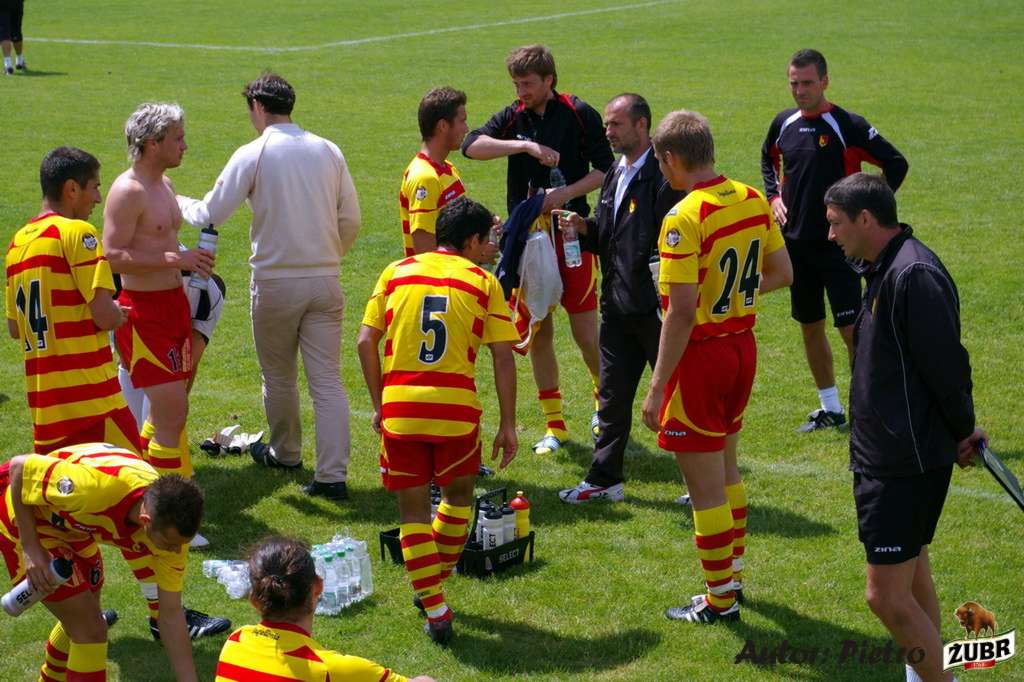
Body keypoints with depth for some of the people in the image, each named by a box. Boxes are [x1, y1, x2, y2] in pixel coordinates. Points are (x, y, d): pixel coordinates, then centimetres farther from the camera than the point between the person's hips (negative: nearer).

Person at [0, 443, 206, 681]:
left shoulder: (171, 527, -22)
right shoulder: (98, 487, -42)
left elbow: (171, 615, -11)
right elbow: (19, 467, -27)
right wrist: (31, 549, -26)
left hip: (68, 522, 6)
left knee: (80, 619, 22)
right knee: (90, 630, -9)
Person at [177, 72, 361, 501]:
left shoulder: (253, 154, -8)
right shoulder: (328, 151, 5)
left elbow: (210, 214, -5)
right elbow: (351, 220, 7)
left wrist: (181, 204, 16)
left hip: (276, 282, -3)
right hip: (325, 281, 3)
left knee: (278, 376, 16)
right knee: (327, 379, 1)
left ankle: (284, 453, 34)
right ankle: (332, 475, -5)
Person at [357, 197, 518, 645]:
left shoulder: (397, 272, 9)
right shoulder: (483, 282, 4)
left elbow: (365, 342, 4)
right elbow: (503, 358, -1)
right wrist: (507, 426, 4)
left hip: (399, 409, 1)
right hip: (457, 410, -1)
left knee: (413, 511, 11)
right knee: (458, 496, 25)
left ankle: (436, 611, 7)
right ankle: (432, 586, 35)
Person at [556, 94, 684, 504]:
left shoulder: (664, 177, -15)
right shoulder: (616, 175, 13)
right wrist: (584, 228, 0)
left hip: (656, 309, -8)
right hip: (618, 307, 8)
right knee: (613, 395, 14)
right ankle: (604, 479, 23)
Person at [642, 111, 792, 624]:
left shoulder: (685, 218, -22)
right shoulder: (754, 201, 0)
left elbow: (681, 312, -25)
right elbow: (782, 274, 9)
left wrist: (657, 388, -20)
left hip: (700, 354, -8)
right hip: (743, 347, 8)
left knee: (705, 486, 5)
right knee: (725, 468, 25)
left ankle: (720, 601, 14)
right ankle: (732, 574, 38)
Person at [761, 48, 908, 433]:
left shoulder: (847, 126, -12)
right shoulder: (783, 124, 5)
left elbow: (896, 164, -8)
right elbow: (768, 160, 26)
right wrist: (773, 196, 11)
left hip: (838, 244, -6)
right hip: (796, 242, 6)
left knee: (851, 328, -8)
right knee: (809, 326, 12)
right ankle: (830, 408, 24)